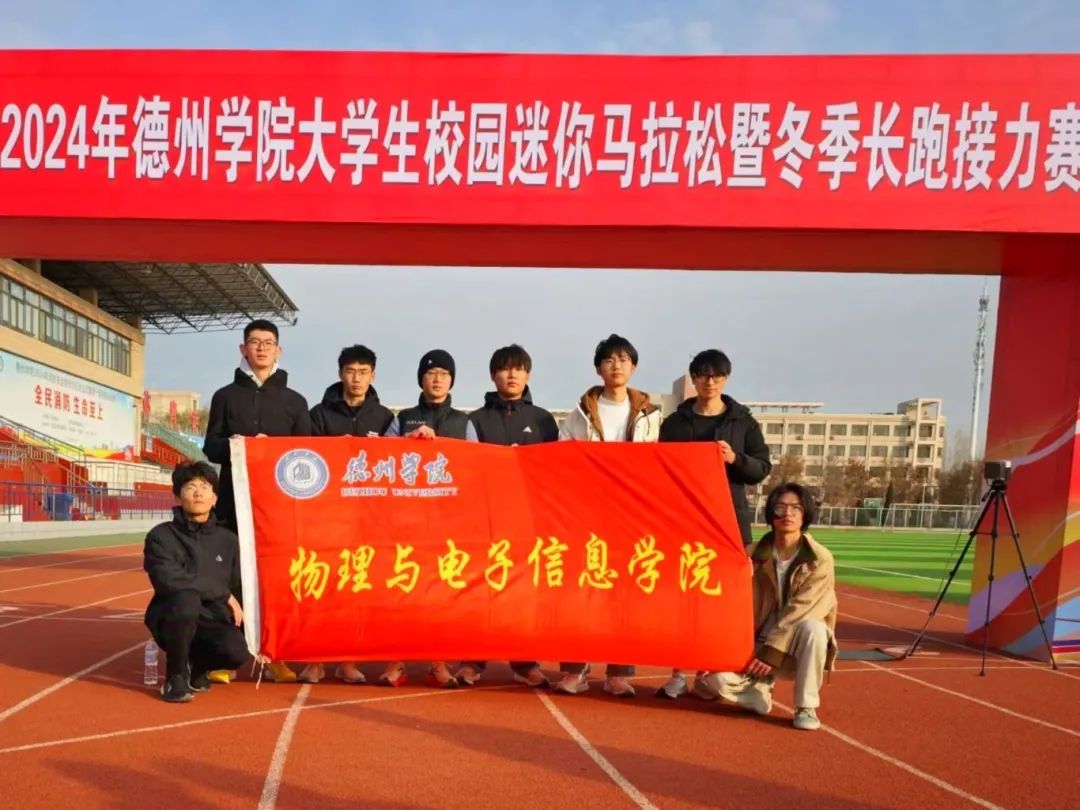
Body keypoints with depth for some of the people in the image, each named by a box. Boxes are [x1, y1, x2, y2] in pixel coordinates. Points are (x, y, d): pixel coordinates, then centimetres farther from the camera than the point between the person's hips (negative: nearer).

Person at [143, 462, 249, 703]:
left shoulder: (228, 540, 4)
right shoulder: (161, 536, -7)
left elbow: (240, 590, 6)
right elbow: (168, 580, -24)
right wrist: (222, 593, -20)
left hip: (214, 621, 3)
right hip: (172, 620, -3)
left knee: (236, 652, -28)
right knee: (186, 598, -36)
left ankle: (197, 664, 12)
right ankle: (176, 675, -10)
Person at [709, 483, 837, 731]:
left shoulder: (820, 560, -11)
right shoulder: (756, 555, -3)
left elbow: (800, 611, -19)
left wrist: (773, 651, -26)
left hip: (796, 649, -1)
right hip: (758, 643, 2)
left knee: (812, 627, -36)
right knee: (721, 675, -26)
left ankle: (806, 707, -16)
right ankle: (760, 688, 9)